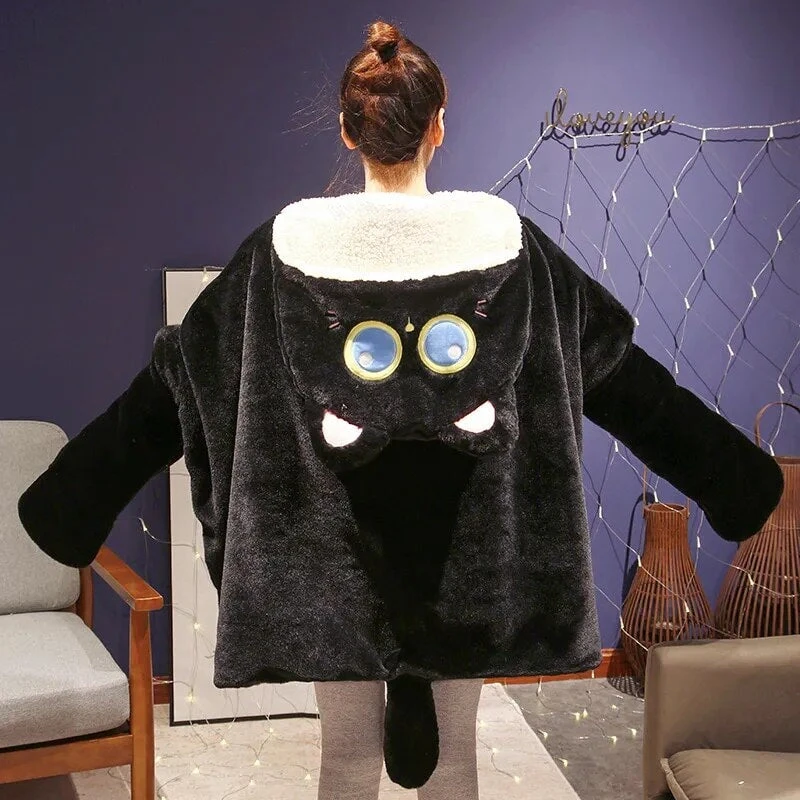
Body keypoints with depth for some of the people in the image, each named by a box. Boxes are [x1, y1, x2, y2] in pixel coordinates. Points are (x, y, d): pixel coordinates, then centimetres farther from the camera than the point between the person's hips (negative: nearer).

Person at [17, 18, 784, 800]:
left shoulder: (290, 244, -7)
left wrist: (67, 499, 7)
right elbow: (621, 372, -1)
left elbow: (175, 380, -3)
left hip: (335, 543, 0)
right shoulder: (503, 237, -6)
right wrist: (737, 475, 9)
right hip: (464, 540, 1)